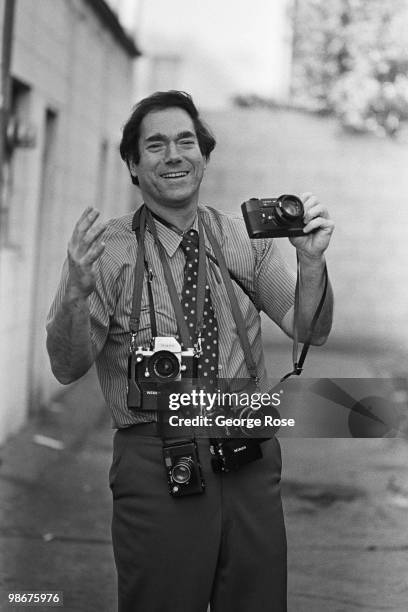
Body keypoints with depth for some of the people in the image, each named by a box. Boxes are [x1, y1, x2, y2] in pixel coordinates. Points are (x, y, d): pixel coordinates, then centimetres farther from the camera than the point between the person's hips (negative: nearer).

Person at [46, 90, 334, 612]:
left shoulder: (245, 239, 7)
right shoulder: (110, 250, -4)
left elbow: (309, 331, 2)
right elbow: (67, 368, -10)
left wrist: (311, 263, -17)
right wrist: (76, 290, -28)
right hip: (157, 465, -3)